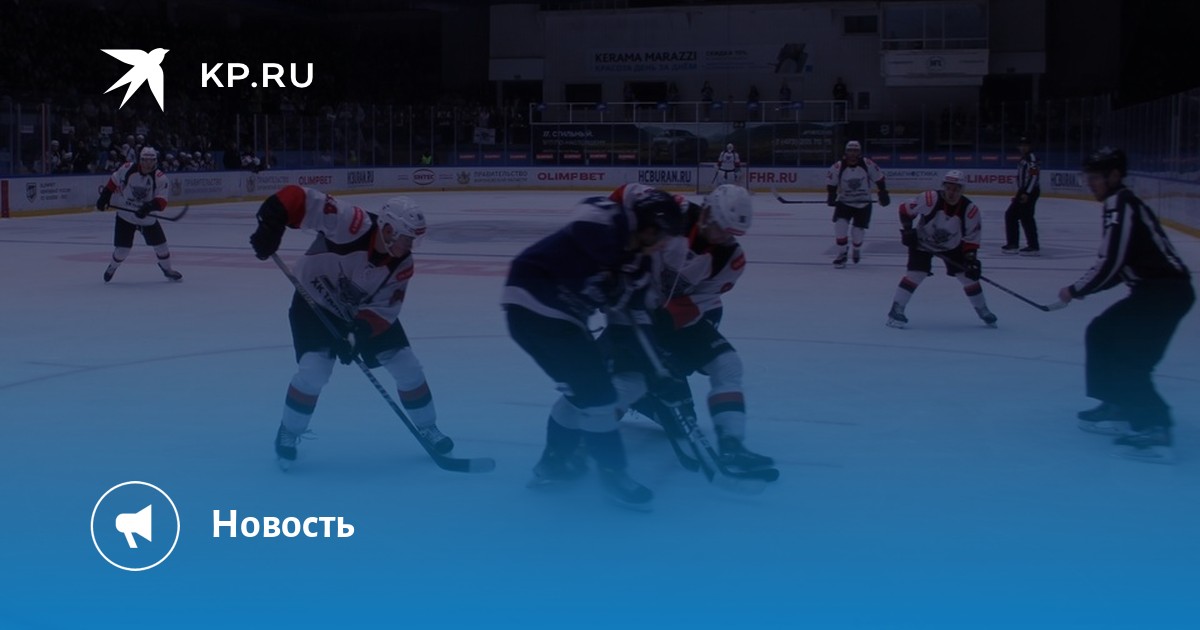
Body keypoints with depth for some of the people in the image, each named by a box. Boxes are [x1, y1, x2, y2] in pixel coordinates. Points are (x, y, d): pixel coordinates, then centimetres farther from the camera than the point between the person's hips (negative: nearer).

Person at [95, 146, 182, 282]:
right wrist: (104, 197, 1)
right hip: (125, 216, -1)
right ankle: (112, 267, 30)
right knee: (122, 249, -3)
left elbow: (161, 202, -23)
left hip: (147, 218, 1)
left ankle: (167, 270, 27)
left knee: (160, 244, 1)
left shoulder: (160, 178, -17)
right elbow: (113, 182, 2)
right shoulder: (127, 169, -16)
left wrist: (149, 207, -41)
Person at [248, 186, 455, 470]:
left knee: (407, 366, 0)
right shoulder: (352, 225, -36)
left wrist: (358, 335, -33)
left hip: (367, 310, 5)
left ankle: (427, 428, 22)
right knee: (314, 370, -20)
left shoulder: (402, 264, -19)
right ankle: (288, 435, 4)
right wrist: (271, 225, -51)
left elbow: (384, 310, -17)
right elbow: (299, 197, -40)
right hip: (315, 302, -5)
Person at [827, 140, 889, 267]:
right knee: (840, 225, -19)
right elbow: (830, 181, -1)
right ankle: (842, 254, -2)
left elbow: (879, 178, 0)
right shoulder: (838, 166, -15)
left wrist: (883, 193, 0)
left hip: (863, 204, 0)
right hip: (844, 203, 0)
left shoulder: (868, 164, -14)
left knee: (858, 230, -3)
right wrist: (831, 195, -13)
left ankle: (857, 250, 32)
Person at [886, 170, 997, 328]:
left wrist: (971, 259, -21)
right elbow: (905, 209, -16)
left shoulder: (970, 210, -22)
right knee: (916, 274, -20)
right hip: (922, 242, -3)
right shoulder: (929, 199, -31)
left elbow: (971, 239, -12)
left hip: (951, 245, 3)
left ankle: (983, 311, 21)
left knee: (969, 275, 2)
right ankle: (896, 311, -14)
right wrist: (908, 230, -19)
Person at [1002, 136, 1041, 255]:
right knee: (1010, 214, 11)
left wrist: (1027, 193, -24)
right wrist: (1019, 193, 23)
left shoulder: (1031, 158, -11)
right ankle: (1012, 244, 16)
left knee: (1026, 216, -13)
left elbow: (1034, 177, -20)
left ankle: (1034, 246, -11)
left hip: (1031, 191, -10)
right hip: (1023, 191, 10)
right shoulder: (1023, 159, 19)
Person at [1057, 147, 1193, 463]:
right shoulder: (1122, 204, 18)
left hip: (1166, 290, -11)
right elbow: (1121, 266, 21)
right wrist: (1083, 288, 15)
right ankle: (1119, 407, 26)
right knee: (1102, 334, 19)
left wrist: (1076, 290, -6)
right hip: (1157, 287, 11)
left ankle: (1154, 428, -19)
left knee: (1127, 357, -14)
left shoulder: (1120, 205, -12)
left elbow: (1110, 263, -19)